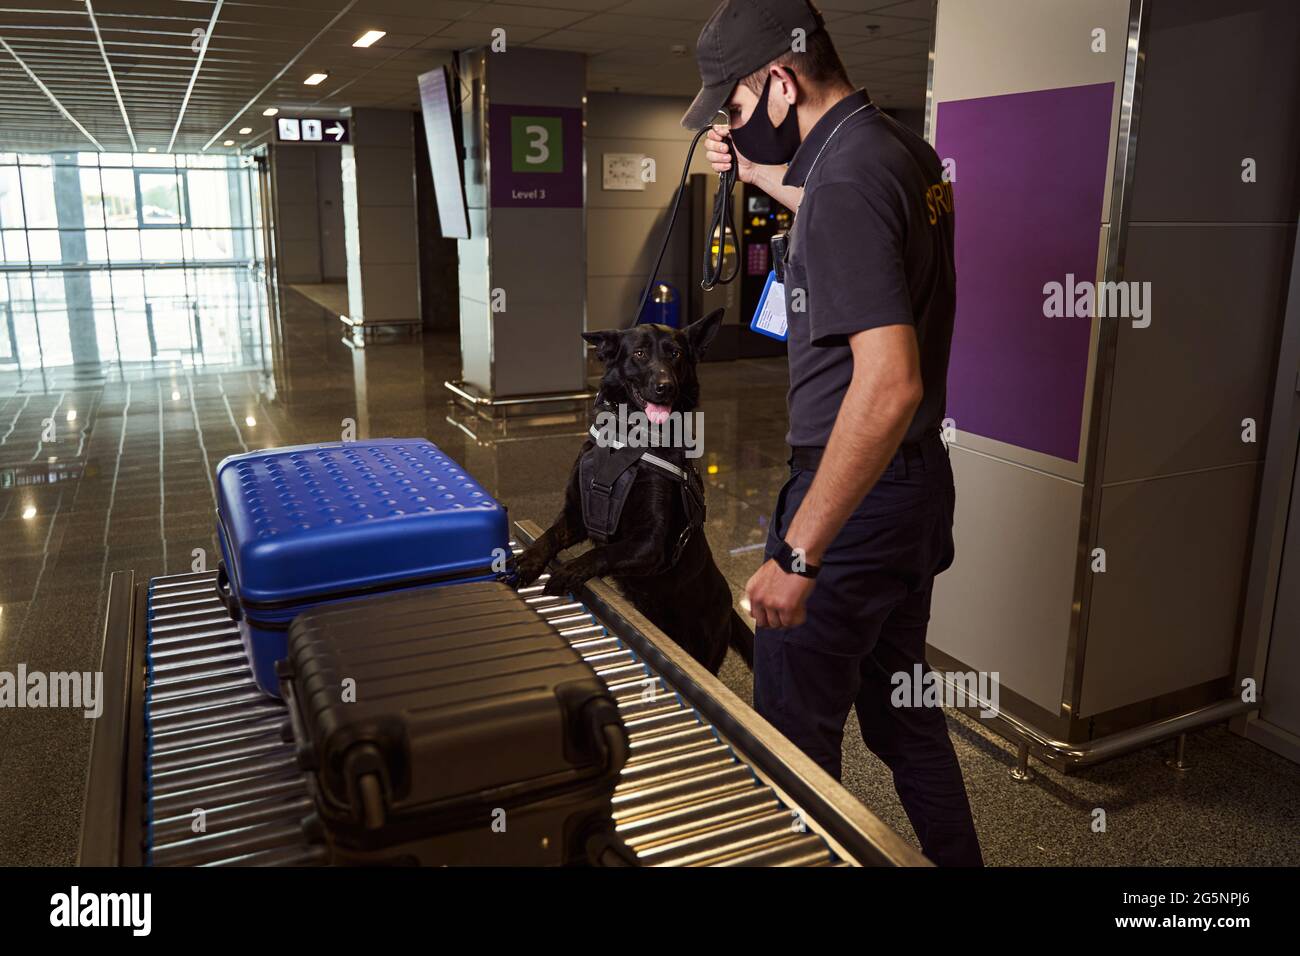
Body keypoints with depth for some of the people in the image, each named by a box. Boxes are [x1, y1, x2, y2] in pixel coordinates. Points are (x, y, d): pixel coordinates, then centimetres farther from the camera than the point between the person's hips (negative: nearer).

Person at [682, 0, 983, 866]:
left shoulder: (847, 177, -21)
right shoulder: (906, 150, 8)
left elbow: (890, 382, -30)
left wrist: (798, 554, -28)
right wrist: (762, 175, 29)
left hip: (857, 495, -10)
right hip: (921, 481, 10)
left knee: (794, 736, 6)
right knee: (903, 711, 22)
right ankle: (958, 858, 38)